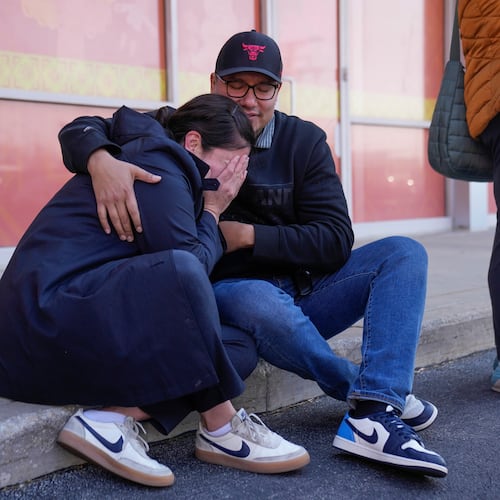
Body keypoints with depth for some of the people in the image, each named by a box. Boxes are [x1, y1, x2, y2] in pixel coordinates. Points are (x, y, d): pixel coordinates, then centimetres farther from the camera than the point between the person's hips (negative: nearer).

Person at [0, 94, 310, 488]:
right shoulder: (157, 169, -11)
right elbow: (189, 265, -16)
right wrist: (213, 211, -2)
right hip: (47, 313, -10)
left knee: (240, 349, 2)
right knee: (180, 272, -33)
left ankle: (115, 416, -13)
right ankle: (220, 430, -17)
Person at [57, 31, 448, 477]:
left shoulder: (304, 141, -1)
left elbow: (335, 241, -7)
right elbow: (83, 130, -10)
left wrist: (246, 235, -18)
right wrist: (102, 161, -36)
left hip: (304, 292, 4)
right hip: (227, 291, -3)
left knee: (403, 253, -15)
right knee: (261, 302, -37)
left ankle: (372, 417, -32)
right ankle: (388, 395, -15)